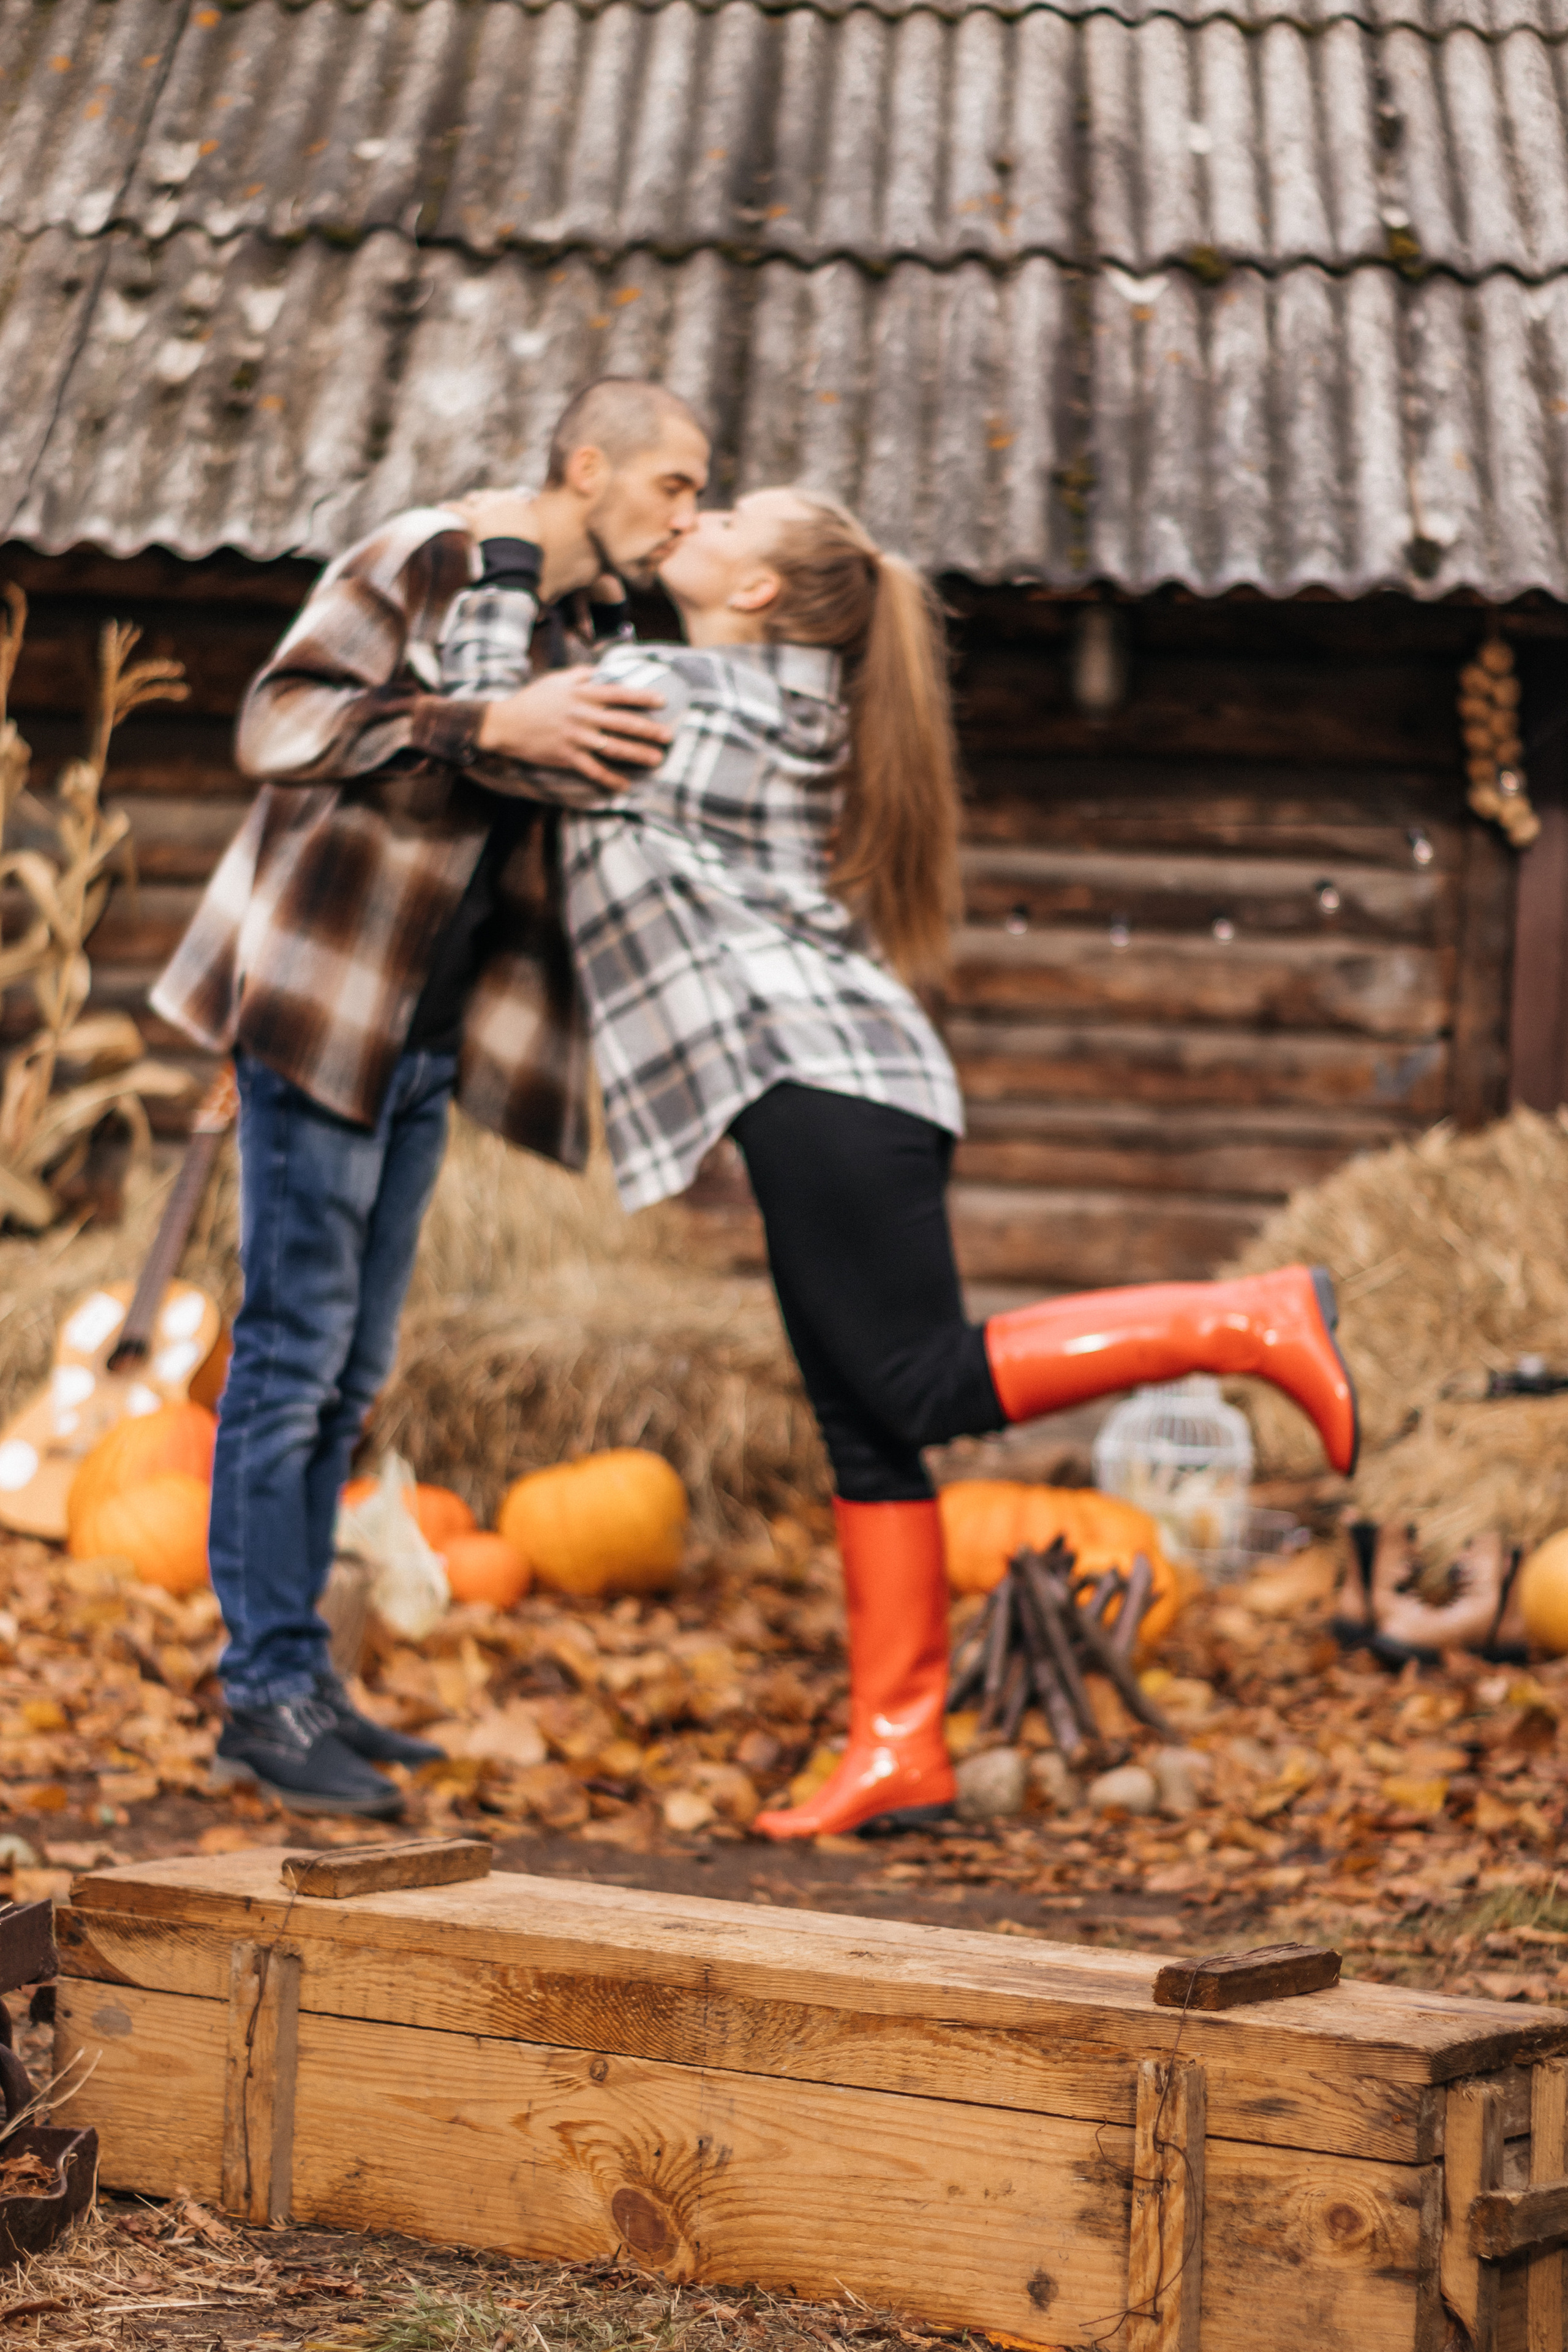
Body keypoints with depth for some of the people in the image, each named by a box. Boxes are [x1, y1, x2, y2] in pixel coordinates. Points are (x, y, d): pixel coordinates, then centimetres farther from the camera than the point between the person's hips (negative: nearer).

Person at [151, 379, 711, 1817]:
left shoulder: (583, 622, 13)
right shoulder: (426, 561, -11)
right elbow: (280, 724, -22)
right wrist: (490, 725, -29)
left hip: (425, 1036, 8)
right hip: (324, 998, -8)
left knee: (350, 1370, 10)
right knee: (294, 1351, -7)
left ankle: (292, 1688, 15)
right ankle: (269, 1697, -4)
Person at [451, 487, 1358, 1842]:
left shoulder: (658, 696, -5)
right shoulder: (789, 715, 22)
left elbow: (493, 718, 1)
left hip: (815, 1079, -10)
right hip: (833, 1084, 10)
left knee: (929, 1386, -13)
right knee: (862, 1425, 6)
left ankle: (1254, 1323, -15)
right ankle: (899, 1747, 5)